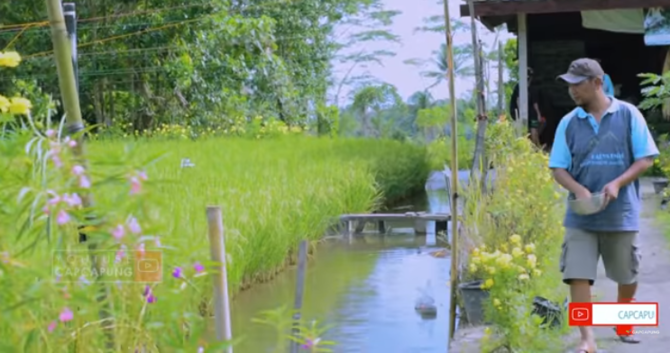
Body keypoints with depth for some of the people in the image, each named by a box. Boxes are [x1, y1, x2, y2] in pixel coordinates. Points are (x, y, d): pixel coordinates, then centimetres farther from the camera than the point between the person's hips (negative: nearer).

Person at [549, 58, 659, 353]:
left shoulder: (628, 114, -4)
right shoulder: (568, 123, 1)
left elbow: (645, 159, -3)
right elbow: (559, 168, 2)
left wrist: (617, 184, -19)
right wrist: (578, 190, -18)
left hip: (621, 214, -1)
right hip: (581, 216, 1)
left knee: (627, 277, 15)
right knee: (577, 275, -9)